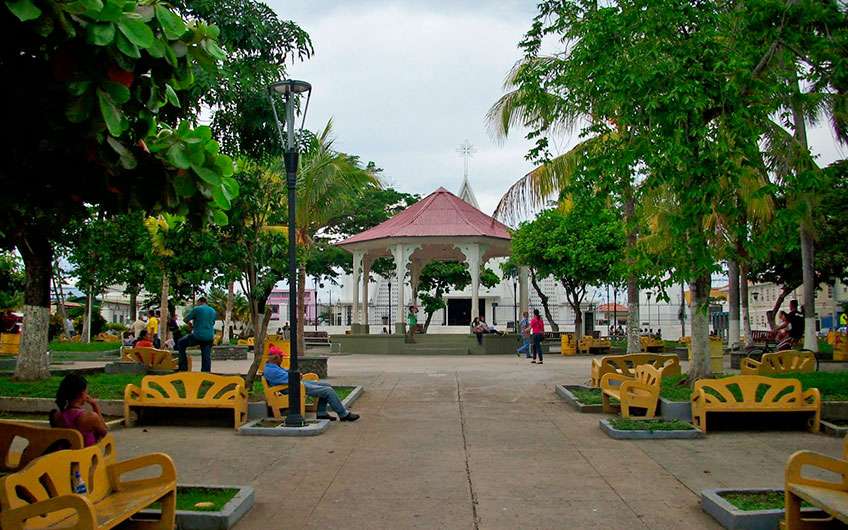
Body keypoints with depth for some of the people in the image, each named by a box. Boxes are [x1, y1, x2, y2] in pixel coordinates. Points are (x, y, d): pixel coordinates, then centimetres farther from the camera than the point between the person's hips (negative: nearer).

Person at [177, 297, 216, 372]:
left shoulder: (196, 309, -3)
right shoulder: (213, 311, 14)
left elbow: (185, 319, 1)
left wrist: (190, 323, 21)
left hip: (198, 336, -4)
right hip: (209, 337, 5)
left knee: (181, 344, 16)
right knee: (207, 357, 10)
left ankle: (183, 368, 13)